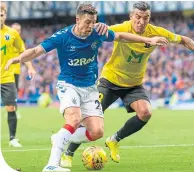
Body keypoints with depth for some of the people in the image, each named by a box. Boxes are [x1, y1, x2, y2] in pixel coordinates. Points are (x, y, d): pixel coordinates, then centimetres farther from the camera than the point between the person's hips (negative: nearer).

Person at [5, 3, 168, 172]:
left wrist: (148, 40, 9)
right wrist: (18, 59, -41)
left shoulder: (97, 34, -7)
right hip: (68, 85, -5)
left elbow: (121, 36, 10)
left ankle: (60, 139, 18)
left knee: (97, 132, -7)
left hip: (90, 88, 5)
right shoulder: (62, 36, -18)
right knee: (75, 120, -32)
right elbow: (36, 51, -22)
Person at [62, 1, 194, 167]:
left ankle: (115, 140, 4)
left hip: (134, 84, 3)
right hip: (110, 80, -3)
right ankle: (68, 154, 9)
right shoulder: (121, 29, -25)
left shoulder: (156, 33, -14)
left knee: (145, 112, -21)